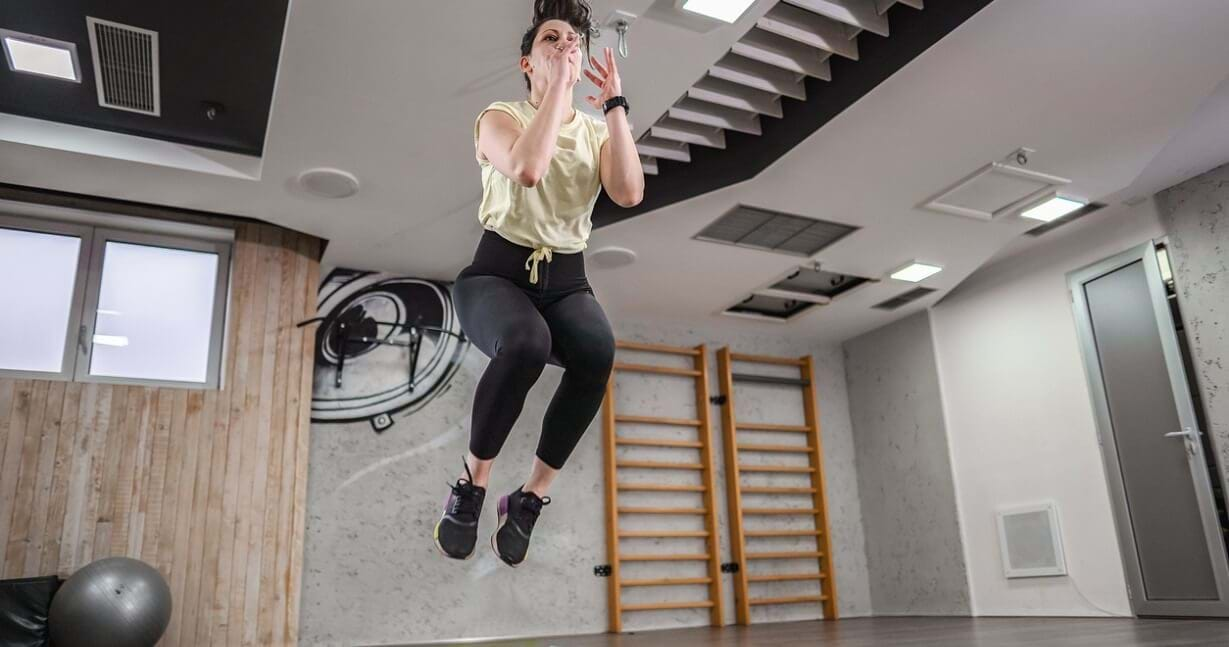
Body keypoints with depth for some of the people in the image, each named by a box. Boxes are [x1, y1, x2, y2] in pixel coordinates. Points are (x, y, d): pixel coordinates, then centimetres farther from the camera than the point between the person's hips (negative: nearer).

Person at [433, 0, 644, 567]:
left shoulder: (600, 132, 12)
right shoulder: (500, 117, 1)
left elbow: (629, 193, -10)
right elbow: (527, 168, -23)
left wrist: (614, 104, -7)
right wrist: (557, 86, -16)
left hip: (566, 282, 3)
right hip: (498, 273, -3)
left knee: (598, 352, -33)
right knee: (526, 344, -39)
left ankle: (530, 499, -15)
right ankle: (471, 486, -14)